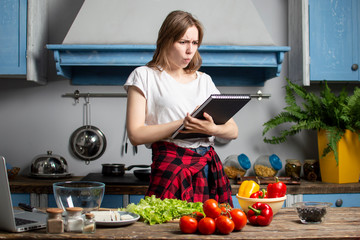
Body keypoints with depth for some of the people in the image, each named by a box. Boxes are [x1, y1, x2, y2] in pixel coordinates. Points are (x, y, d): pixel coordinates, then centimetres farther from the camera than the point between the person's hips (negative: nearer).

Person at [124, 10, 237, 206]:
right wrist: (182, 124, -13)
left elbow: (233, 130, 12)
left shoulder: (204, 80, 19)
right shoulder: (145, 76, 6)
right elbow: (135, 135, -6)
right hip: (170, 167, -4)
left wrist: (211, 129, -10)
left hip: (210, 169, 4)